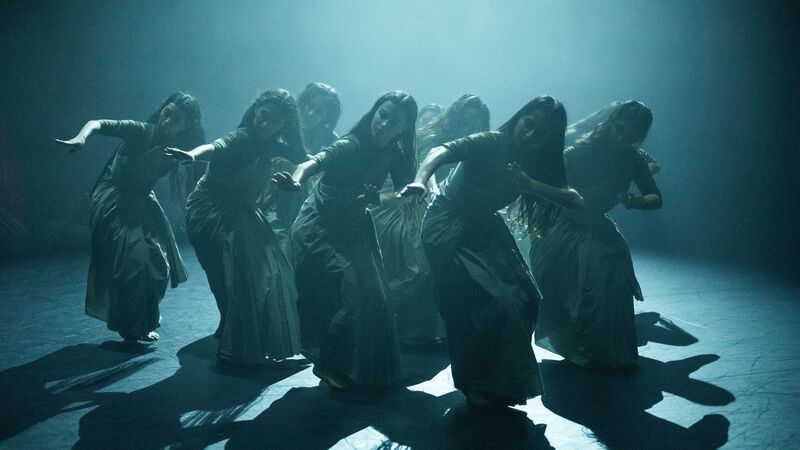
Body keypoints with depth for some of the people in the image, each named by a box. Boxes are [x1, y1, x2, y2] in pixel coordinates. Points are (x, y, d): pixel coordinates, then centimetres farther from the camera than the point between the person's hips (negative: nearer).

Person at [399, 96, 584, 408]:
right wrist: (420, 180, -57)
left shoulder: (538, 164, -2)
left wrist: (529, 184, -28)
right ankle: (481, 388, 5)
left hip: (484, 229, 7)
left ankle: (507, 378, 24)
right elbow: (445, 150, -36)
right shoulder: (492, 143, -20)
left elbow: (575, 201, -12)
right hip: (449, 228, -7)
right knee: (496, 301, -16)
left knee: (526, 299, 3)